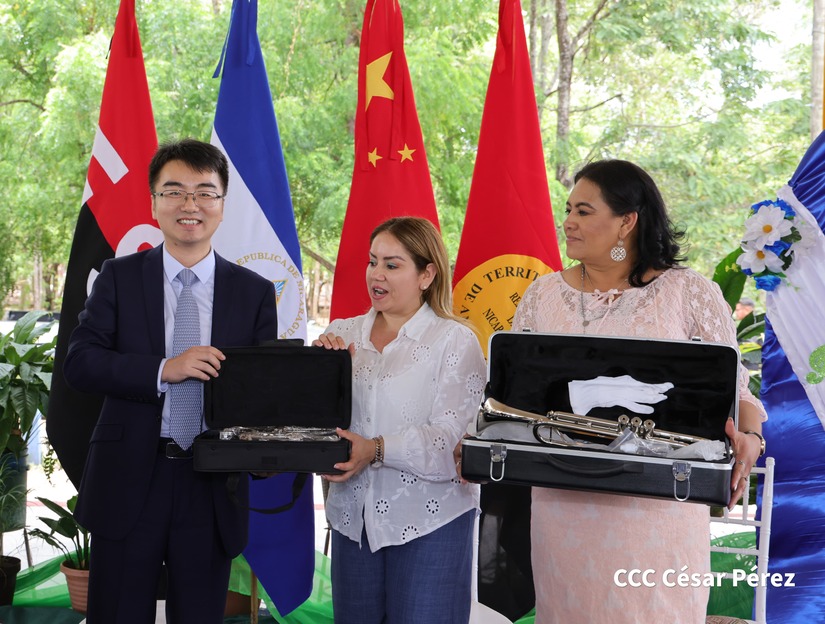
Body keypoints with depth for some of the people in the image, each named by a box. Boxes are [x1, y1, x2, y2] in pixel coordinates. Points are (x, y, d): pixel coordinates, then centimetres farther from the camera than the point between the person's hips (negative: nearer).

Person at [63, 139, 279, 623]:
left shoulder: (255, 291, 4)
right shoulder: (119, 276, 3)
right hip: (127, 484, 0)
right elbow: (79, 364, -7)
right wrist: (164, 369, -20)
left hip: (212, 491, 1)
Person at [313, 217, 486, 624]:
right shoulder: (343, 334, 10)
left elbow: (446, 434, -14)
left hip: (428, 521, -4)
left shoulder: (455, 341, -4)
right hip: (353, 516, 4)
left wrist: (377, 450, -27)